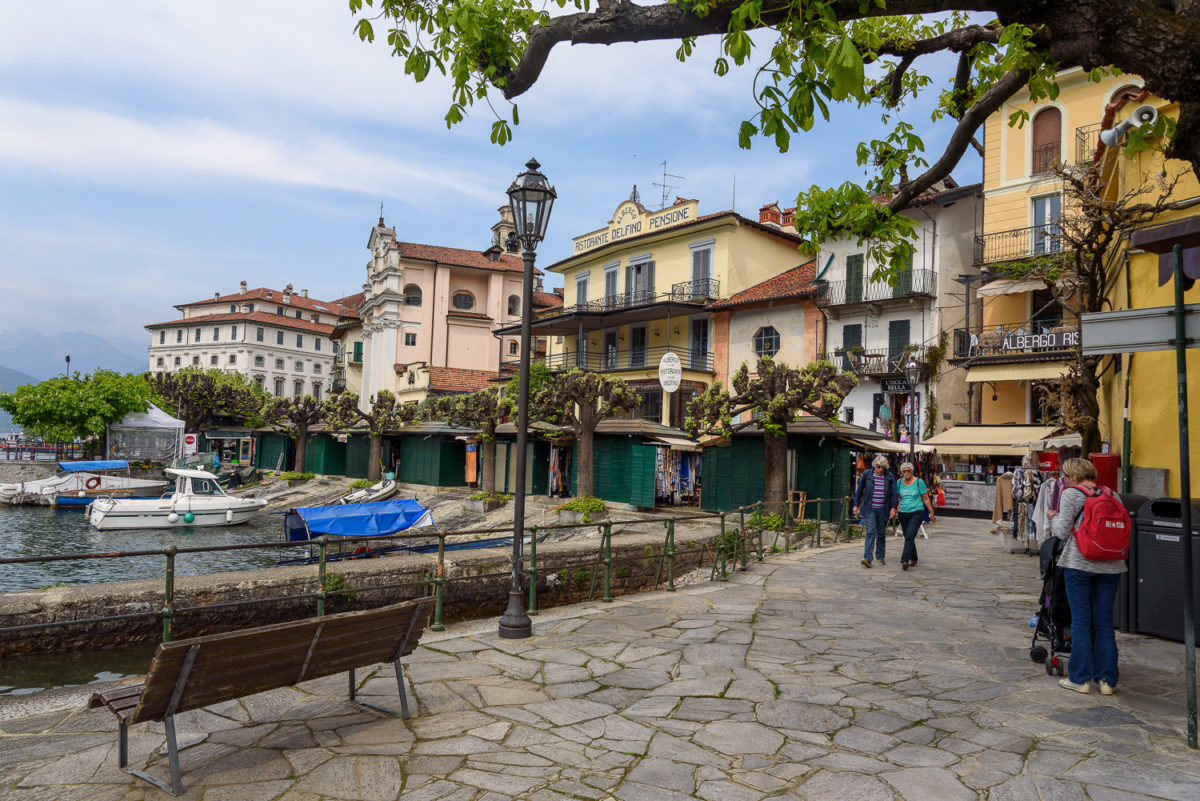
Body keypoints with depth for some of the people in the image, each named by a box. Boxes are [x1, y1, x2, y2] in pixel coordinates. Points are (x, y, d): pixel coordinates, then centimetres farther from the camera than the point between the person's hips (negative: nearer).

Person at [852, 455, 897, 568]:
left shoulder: (890, 477, 2)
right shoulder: (866, 474, -1)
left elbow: (893, 494, 4)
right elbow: (859, 490, 6)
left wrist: (893, 507, -6)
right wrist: (856, 505, 7)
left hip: (883, 510, 2)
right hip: (869, 508, -2)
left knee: (881, 533, 11)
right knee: (870, 532, -13)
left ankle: (880, 557, 27)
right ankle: (867, 558, -18)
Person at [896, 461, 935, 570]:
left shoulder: (919, 482, -4)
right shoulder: (899, 482, 6)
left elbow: (926, 499, 0)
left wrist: (932, 513, 2)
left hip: (916, 513, -4)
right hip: (903, 514, 5)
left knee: (909, 537, -16)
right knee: (908, 538, 12)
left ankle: (904, 561, -21)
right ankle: (913, 559, 29)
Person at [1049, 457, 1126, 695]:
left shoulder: (1071, 494, -6)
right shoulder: (1112, 495, 9)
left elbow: (1063, 532, -8)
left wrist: (1054, 516, 11)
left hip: (1079, 564, -4)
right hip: (1110, 566, 4)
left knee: (1080, 621, 3)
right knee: (1104, 622, 11)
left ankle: (1080, 678, 9)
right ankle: (1107, 680, 15)